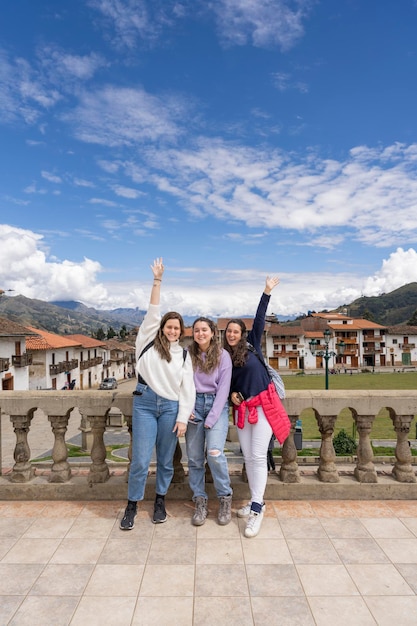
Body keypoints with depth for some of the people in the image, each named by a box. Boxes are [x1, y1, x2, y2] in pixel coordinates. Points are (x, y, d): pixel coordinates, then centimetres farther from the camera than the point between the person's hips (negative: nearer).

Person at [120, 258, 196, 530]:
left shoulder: (183, 354, 9)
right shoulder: (148, 342, 6)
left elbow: (188, 388, 6)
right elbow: (152, 314, -4)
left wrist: (183, 418, -2)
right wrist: (157, 281, -9)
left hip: (170, 407, 2)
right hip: (145, 404, -1)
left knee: (166, 460, 9)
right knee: (140, 460, -1)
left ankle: (160, 501, 31)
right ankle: (132, 505, 19)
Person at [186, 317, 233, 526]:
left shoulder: (223, 355, -2)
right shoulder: (188, 354, 4)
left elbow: (223, 388, -5)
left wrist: (211, 419, -10)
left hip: (217, 405, -2)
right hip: (194, 404, 2)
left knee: (215, 452, -16)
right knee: (194, 457, 3)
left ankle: (225, 498, 6)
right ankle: (200, 501, 18)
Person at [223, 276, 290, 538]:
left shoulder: (251, 345, 1)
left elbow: (260, 319, -7)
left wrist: (267, 292, -12)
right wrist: (232, 393, -6)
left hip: (264, 404, -4)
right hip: (243, 409, 4)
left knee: (258, 456, -7)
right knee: (248, 457, 8)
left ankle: (257, 509, -2)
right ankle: (256, 501, 23)